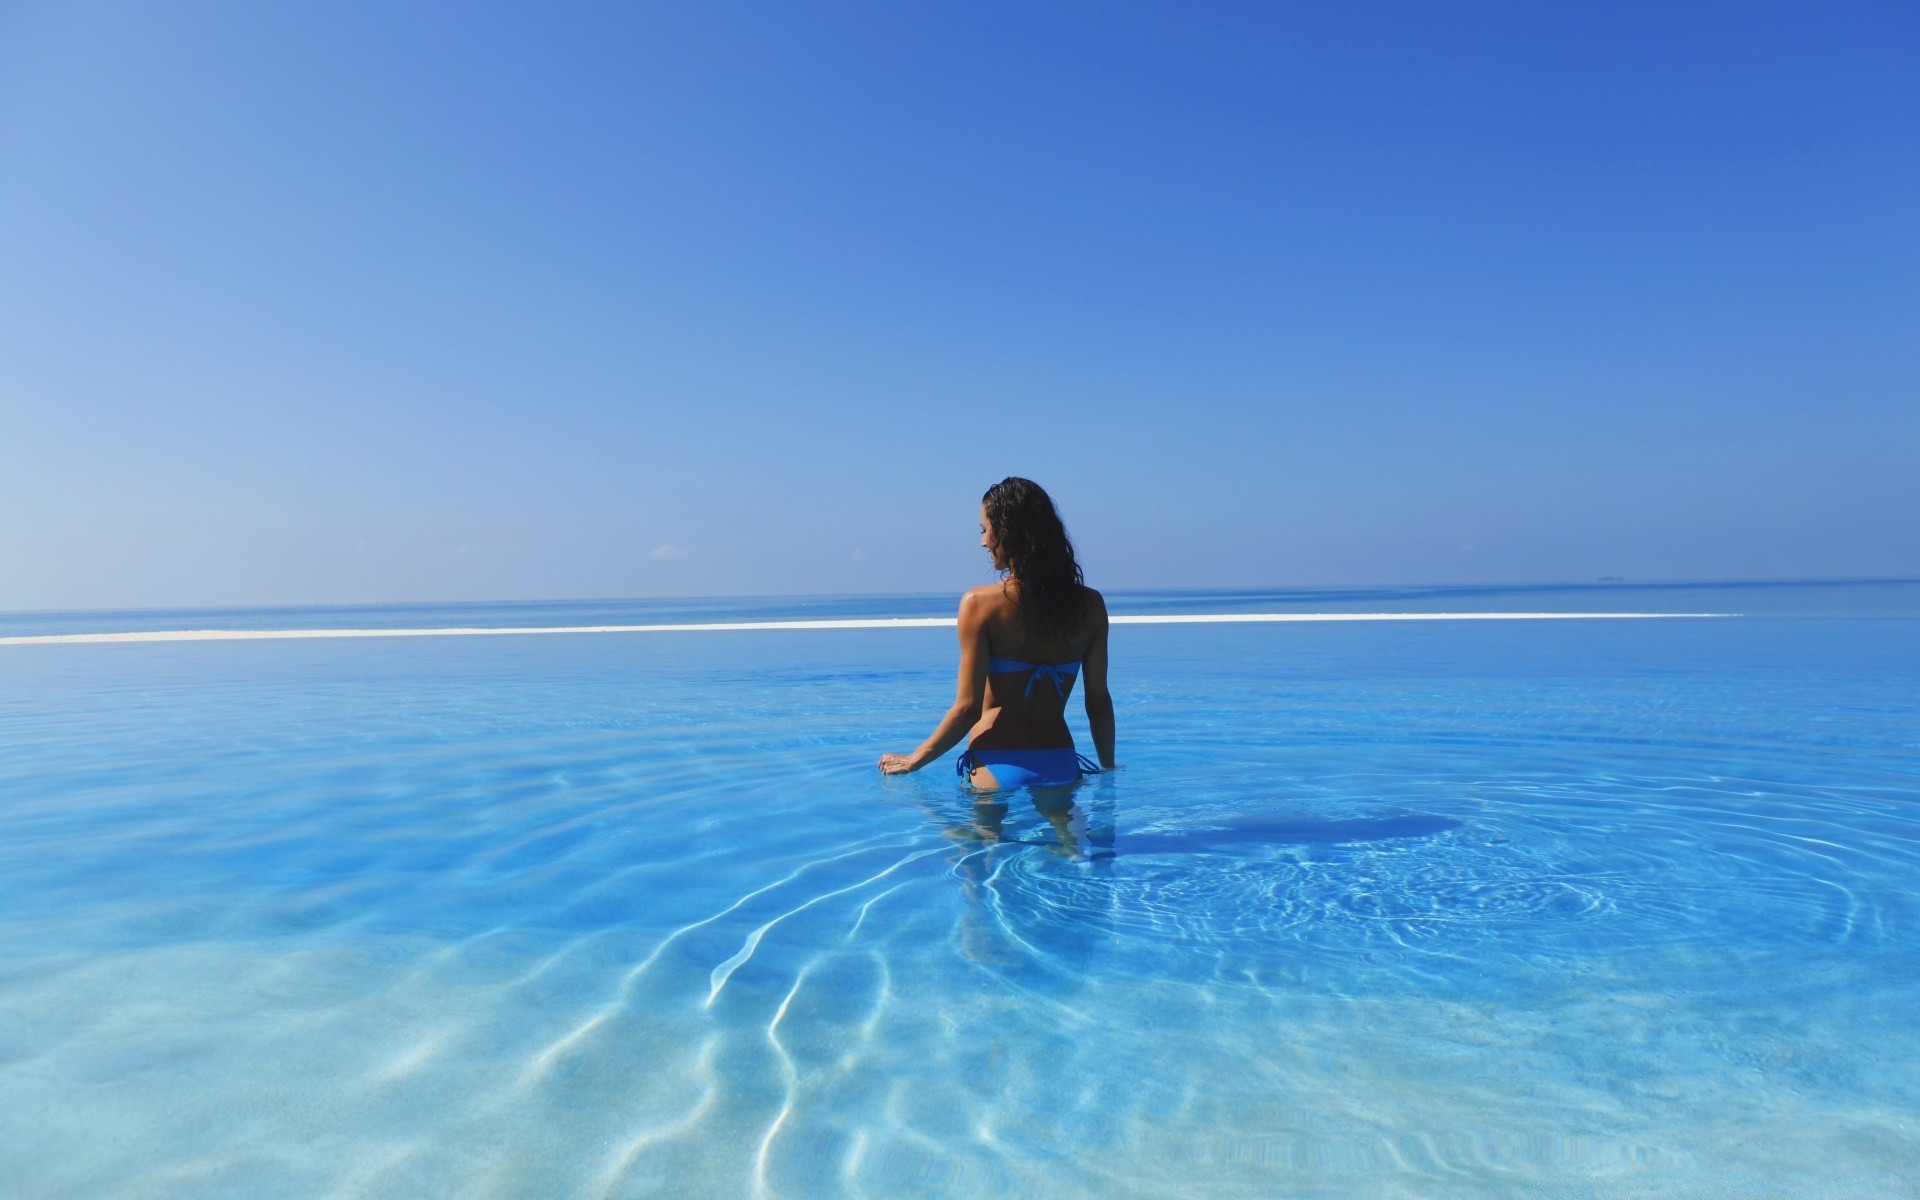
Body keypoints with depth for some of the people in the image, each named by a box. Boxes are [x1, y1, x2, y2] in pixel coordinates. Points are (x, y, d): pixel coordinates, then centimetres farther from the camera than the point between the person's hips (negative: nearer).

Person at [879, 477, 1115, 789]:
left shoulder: (979, 603, -10)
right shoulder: (1090, 605, 0)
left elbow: (968, 707, -10)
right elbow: (1099, 701, 5)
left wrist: (912, 761, 2)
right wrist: (1109, 767, 19)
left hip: (997, 769, -3)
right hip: (1061, 765, 3)